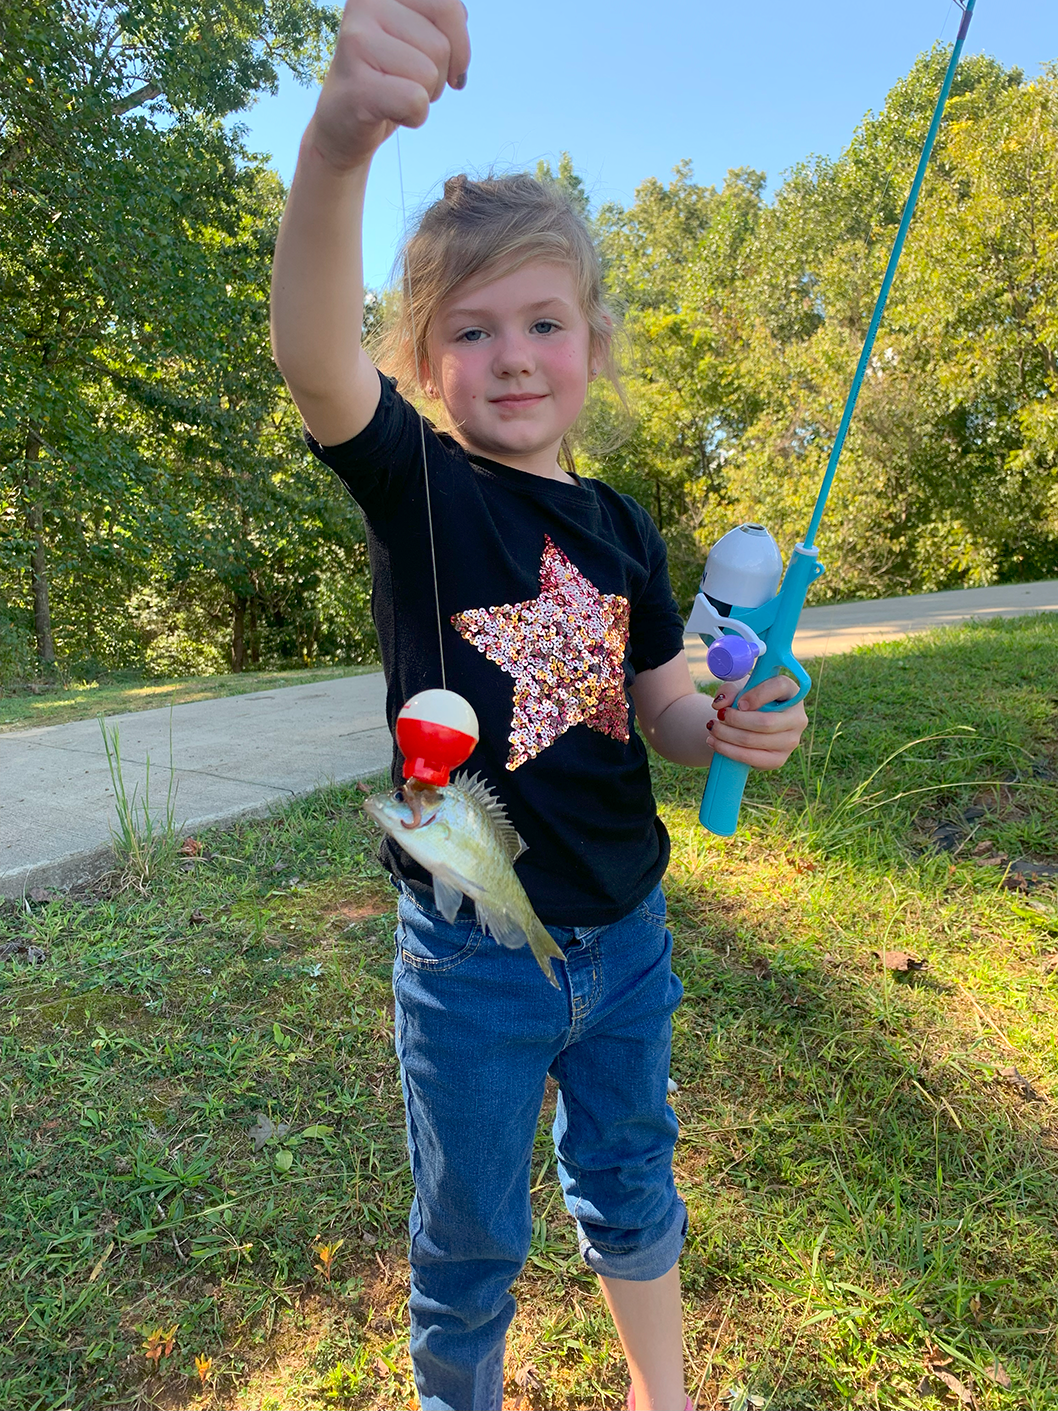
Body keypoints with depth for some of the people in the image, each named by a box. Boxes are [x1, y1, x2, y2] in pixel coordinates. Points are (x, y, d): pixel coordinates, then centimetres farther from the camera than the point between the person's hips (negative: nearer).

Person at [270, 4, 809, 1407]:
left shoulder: (621, 529, 1)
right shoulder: (415, 485, -11)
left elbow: (665, 712, 7)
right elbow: (312, 351, -31)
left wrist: (736, 729, -15)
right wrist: (337, 141, -49)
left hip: (626, 932, 4)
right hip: (473, 955, -4)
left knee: (632, 1194, 27)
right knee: (471, 1242, 18)